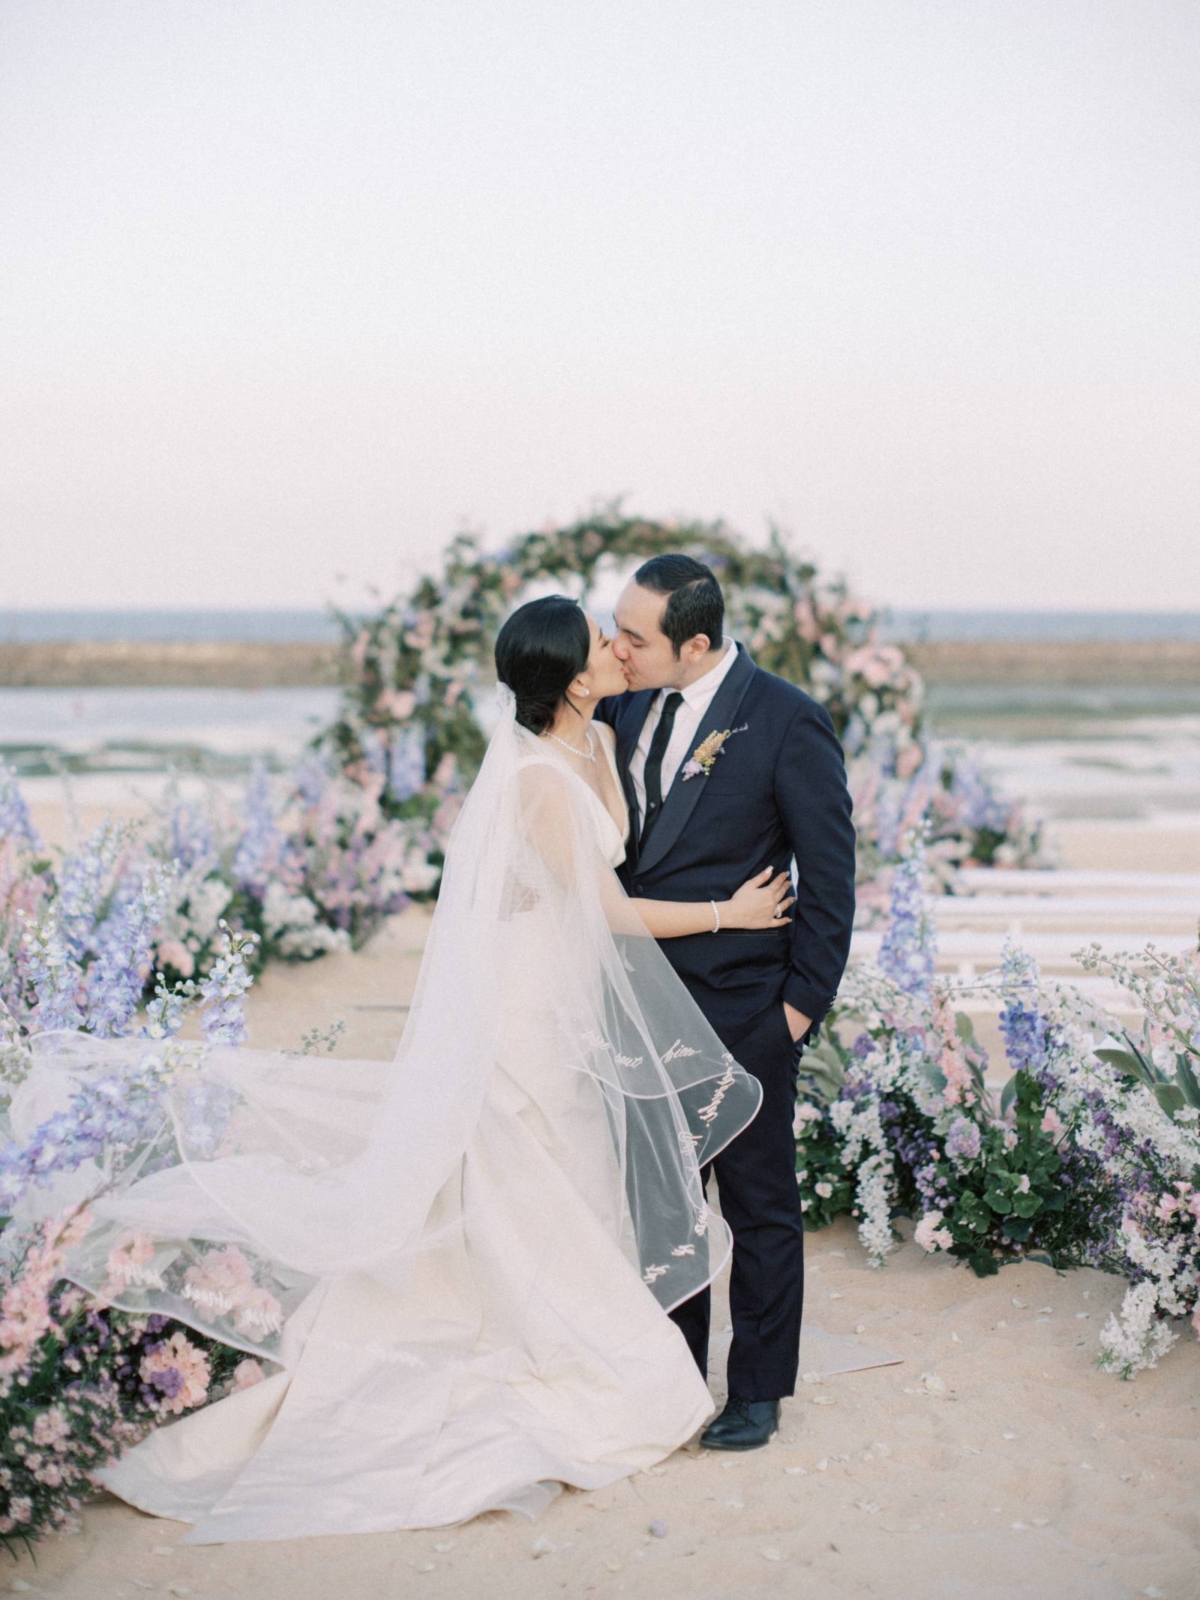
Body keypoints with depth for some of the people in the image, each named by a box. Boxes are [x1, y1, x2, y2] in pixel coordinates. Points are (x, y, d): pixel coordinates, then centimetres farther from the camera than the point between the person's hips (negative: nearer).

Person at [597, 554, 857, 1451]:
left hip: (743, 1009, -5)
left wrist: (804, 1003, -9)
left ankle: (758, 1392, 25)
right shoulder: (628, 707, 3)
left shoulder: (788, 723, -14)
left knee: (761, 1207, 9)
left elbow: (830, 874, -9)